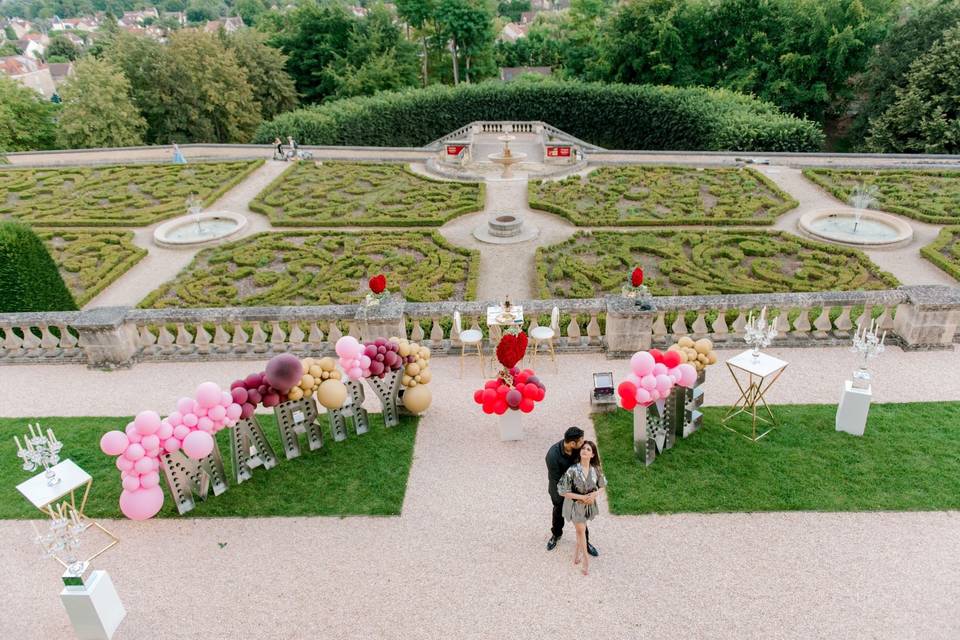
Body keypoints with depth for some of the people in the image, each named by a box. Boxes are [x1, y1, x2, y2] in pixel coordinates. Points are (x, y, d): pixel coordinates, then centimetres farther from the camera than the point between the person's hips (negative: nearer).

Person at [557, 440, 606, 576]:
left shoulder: (596, 469, -15)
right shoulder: (572, 470, -27)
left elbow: (602, 486, 3)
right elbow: (562, 491, -21)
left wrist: (595, 494, -18)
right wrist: (581, 497, -23)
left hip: (589, 504, 3)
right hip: (575, 504, -3)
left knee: (581, 529, 22)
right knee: (581, 530, 9)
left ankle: (578, 551, 48)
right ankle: (586, 558, 29)